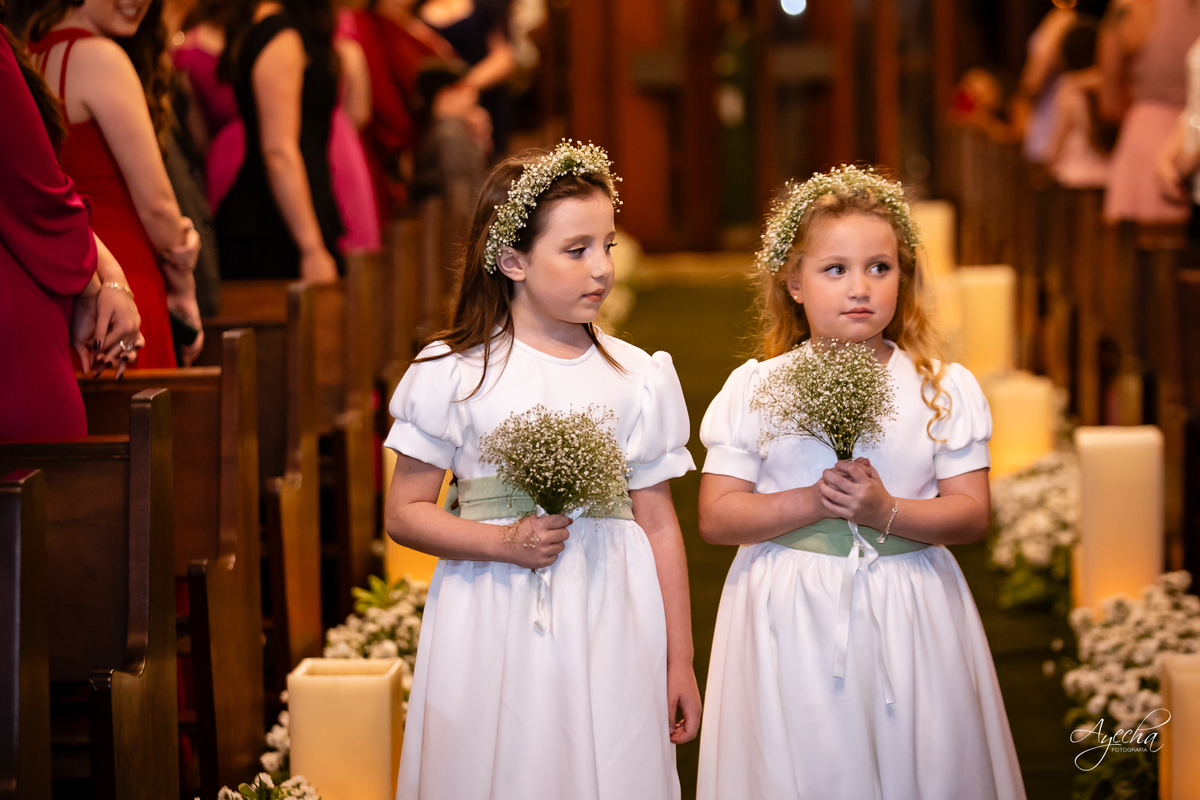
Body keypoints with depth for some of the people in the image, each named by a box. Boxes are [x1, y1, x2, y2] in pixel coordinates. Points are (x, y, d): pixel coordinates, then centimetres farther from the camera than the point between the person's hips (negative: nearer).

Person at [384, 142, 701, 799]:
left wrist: (680, 662, 7)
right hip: (493, 630, -1)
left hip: (607, 627, 2)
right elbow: (404, 515, 0)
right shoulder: (453, 374, -2)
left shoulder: (637, 377, 4)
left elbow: (658, 524, 6)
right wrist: (506, 542, -15)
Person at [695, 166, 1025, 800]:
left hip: (907, 622, 1)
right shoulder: (755, 390, 0)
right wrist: (817, 502, -17)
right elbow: (715, 518, -5)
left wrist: (885, 511, -20)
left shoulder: (944, 389, 2)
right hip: (792, 621, -1)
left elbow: (972, 515, -3)